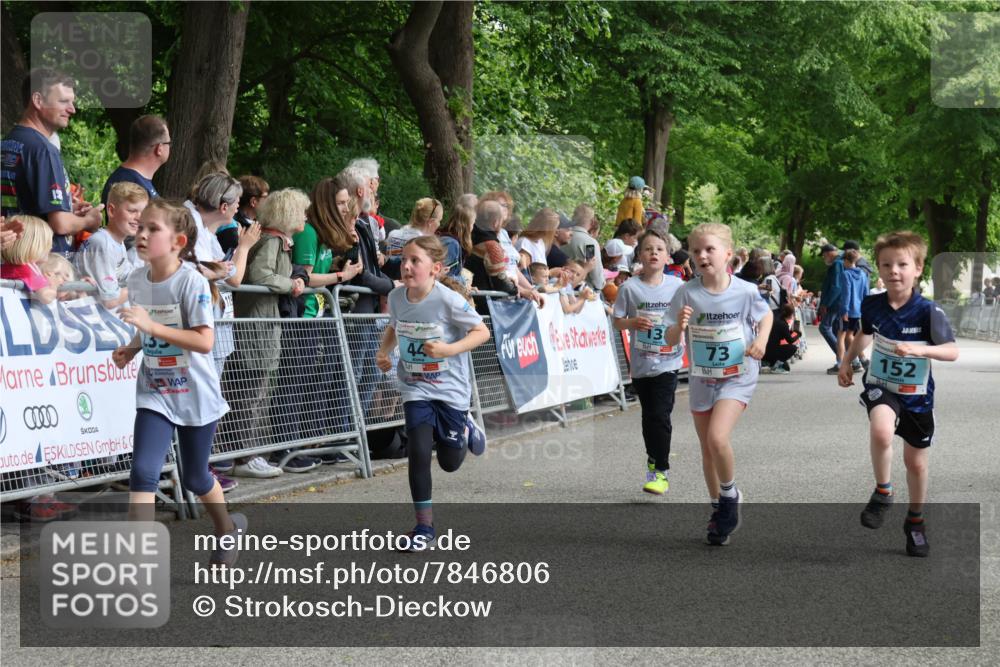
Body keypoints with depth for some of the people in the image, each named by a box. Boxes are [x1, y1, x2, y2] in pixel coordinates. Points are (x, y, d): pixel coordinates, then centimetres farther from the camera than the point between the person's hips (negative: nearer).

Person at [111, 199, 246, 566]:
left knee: (194, 478, 14)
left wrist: (151, 325, -32)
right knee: (143, 471, -14)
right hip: (154, 392, 4)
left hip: (195, 394, -4)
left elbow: (204, 341, -26)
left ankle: (228, 527, 44)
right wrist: (131, 349, -3)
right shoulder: (136, 280, -1)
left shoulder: (192, 281, -19)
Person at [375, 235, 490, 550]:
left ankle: (465, 428, 43)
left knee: (450, 463, 8)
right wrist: (383, 351, -2)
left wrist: (448, 349, -27)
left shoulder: (448, 301, -20)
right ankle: (424, 526, 0)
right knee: (418, 452, -12)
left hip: (451, 387, -2)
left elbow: (482, 332, -14)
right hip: (416, 388, 3)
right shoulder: (396, 297, -5)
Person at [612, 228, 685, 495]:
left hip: (668, 361, -1)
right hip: (640, 363, 1)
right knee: (648, 415, 14)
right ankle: (654, 457, 35)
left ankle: (661, 471, -2)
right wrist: (632, 322, -18)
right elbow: (617, 320, 1)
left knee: (660, 415, -10)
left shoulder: (677, 286, -1)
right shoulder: (630, 287, -4)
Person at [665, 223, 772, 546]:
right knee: (707, 449, 12)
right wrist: (679, 325, -28)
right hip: (702, 378, 3)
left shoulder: (745, 291, -12)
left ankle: (729, 495, 4)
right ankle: (720, 510, 31)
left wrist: (761, 340, -9)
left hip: (738, 376, -3)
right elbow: (670, 340, -6)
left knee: (717, 437, -22)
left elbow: (766, 315, 9)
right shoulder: (687, 293, -10)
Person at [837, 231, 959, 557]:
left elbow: (953, 351, -19)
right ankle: (882, 491, -9)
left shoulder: (929, 312, -19)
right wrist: (847, 361, 10)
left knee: (916, 462, 12)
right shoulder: (872, 306, -8)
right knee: (881, 430, -33)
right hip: (881, 386, 1)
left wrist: (920, 350, -34)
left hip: (917, 395, 0)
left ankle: (915, 521, 36)